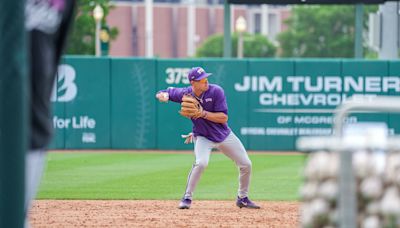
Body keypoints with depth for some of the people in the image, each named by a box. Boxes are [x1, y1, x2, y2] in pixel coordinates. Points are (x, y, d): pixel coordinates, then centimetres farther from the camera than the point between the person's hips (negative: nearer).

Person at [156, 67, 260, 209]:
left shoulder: (216, 91, -19)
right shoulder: (185, 94, -14)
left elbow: (224, 118, -18)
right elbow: (161, 94, 0)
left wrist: (203, 113, -30)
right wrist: (163, 95, -24)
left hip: (224, 135, 2)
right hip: (203, 137, -2)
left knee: (246, 165, 3)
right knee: (201, 163, -30)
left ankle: (243, 199, 26)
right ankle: (187, 198, -13)